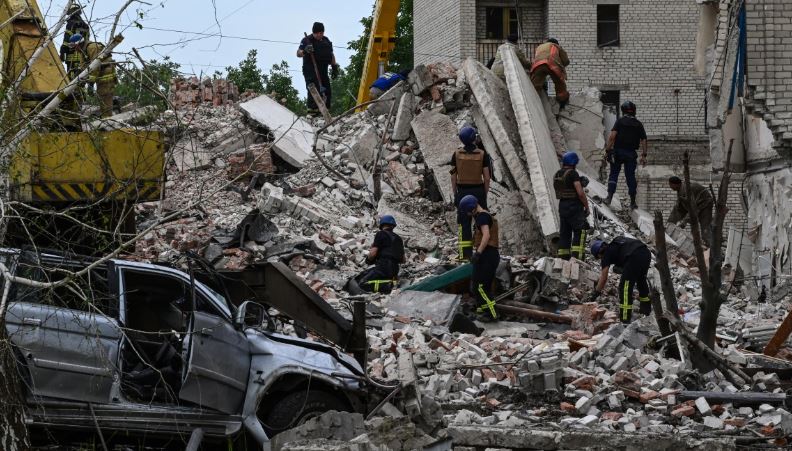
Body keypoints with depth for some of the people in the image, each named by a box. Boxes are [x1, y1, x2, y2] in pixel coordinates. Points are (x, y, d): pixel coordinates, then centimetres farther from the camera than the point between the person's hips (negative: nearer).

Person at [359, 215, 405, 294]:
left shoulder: (381, 234, -1)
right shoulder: (398, 238, 18)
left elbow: (373, 254, -9)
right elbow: (402, 260, 19)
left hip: (382, 267, -7)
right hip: (395, 270, 7)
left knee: (363, 284, -7)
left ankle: (385, 286, -24)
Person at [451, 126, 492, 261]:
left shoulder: (457, 154, -3)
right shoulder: (482, 154, -7)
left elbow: (453, 176, 0)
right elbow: (487, 177, -7)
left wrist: (455, 194, 8)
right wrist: (485, 194, 4)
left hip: (462, 191, 1)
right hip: (478, 190, -1)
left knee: (464, 223, 3)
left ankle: (465, 254, 0)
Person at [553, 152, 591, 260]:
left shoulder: (556, 175, 11)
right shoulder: (573, 174, -14)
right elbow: (580, 193, -19)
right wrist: (587, 207, -10)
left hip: (562, 205, 8)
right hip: (574, 206, -8)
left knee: (564, 233, 12)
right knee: (579, 232, -6)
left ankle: (563, 257, 12)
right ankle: (577, 257, -16)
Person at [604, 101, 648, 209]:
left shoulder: (620, 121, -2)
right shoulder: (638, 124, 8)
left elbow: (612, 136, -13)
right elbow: (644, 140, 6)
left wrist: (607, 150, -11)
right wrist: (644, 155, 9)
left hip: (618, 151, -2)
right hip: (631, 153, 2)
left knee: (613, 174, 5)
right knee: (630, 176, 8)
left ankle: (609, 197, -7)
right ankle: (633, 201, 8)